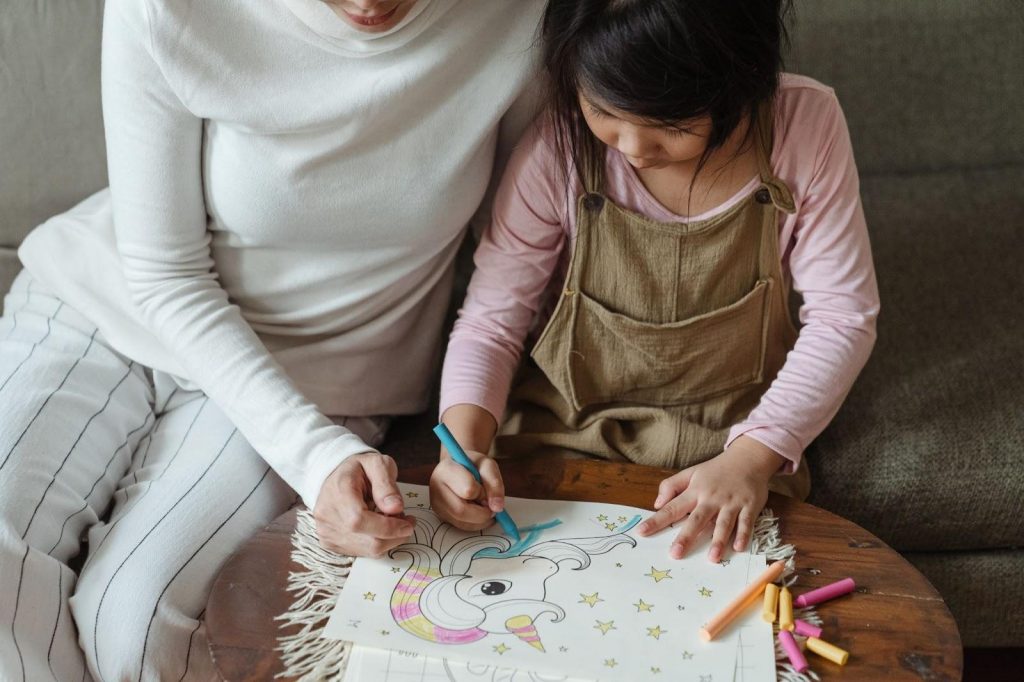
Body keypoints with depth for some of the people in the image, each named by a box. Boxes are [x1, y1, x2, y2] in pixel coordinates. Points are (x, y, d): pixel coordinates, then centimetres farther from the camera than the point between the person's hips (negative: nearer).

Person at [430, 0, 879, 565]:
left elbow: (841, 317, -10)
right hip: (565, 441, 1)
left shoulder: (805, 124, -16)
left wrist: (752, 457, -22)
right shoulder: (560, 150, -17)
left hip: (736, 444, 0)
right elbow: (491, 319, -8)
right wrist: (464, 441, -27)